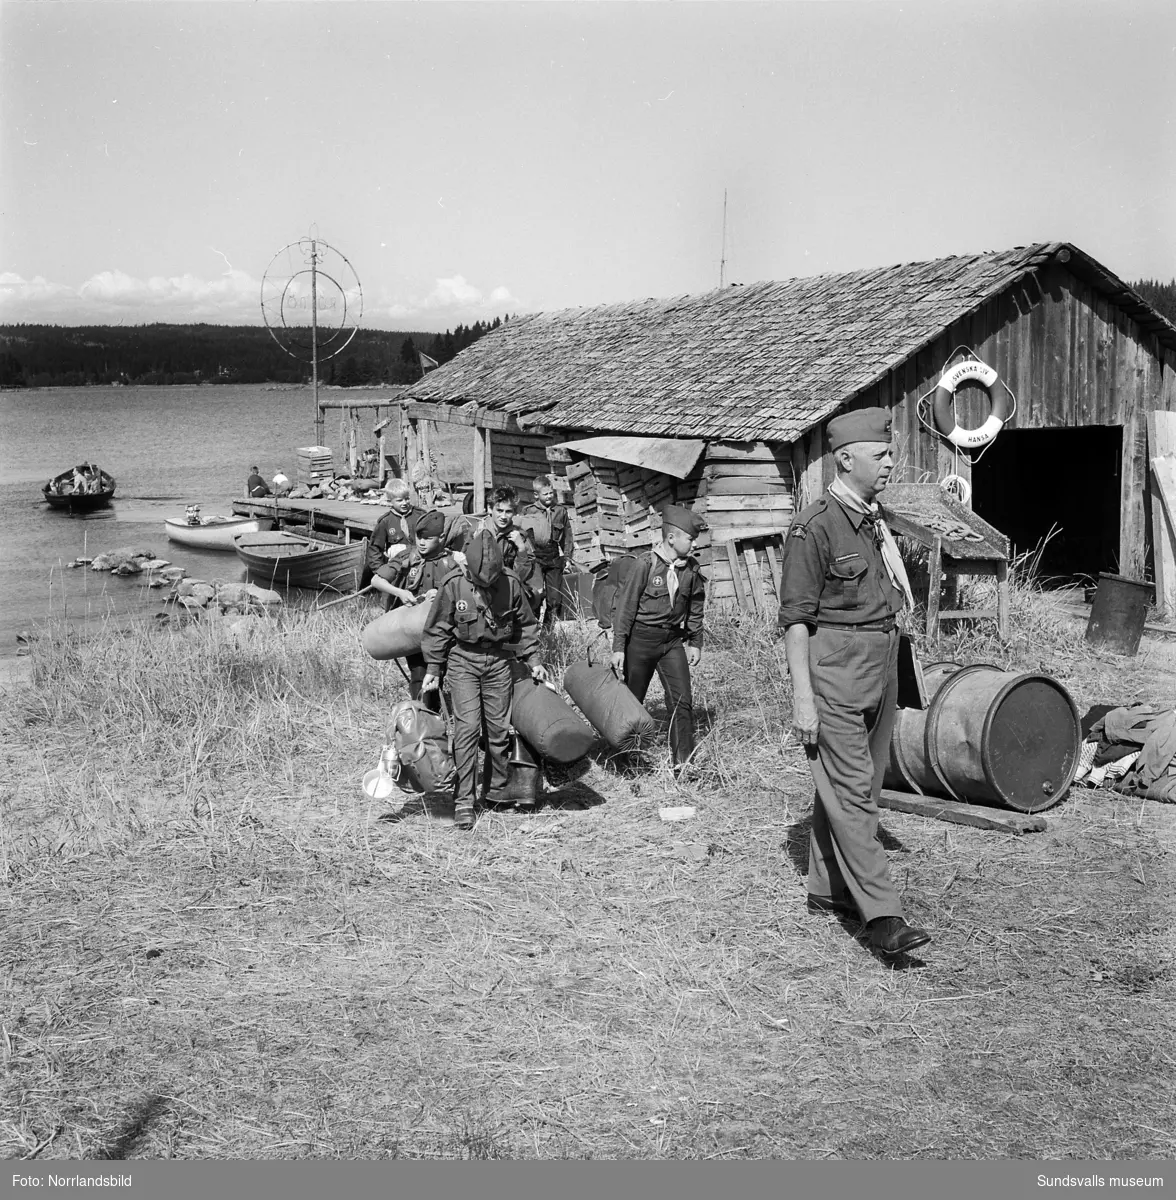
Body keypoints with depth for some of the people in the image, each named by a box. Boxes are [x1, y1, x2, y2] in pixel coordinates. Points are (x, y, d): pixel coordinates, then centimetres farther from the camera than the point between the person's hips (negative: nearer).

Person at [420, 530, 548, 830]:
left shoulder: (510, 583, -6)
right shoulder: (453, 585, -12)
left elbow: (525, 624, 9)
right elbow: (437, 630, -1)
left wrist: (533, 661, 6)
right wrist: (433, 669, -1)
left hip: (499, 660, 2)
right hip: (463, 660, -2)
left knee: (499, 729, 6)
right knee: (467, 727, -12)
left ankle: (499, 792, 22)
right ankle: (464, 800, -9)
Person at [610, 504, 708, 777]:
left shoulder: (692, 569, 0)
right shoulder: (646, 564, -14)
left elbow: (695, 608, 13)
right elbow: (625, 605, -10)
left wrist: (695, 642, 12)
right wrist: (618, 647, -10)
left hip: (673, 641, 4)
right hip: (640, 639, -3)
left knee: (682, 701, -6)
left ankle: (683, 763, 0)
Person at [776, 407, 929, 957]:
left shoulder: (877, 520, 13)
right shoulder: (814, 527, -12)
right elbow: (796, 617, -14)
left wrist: (892, 671, 22)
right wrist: (802, 697, -18)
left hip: (881, 664, 9)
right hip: (834, 669, -9)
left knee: (858, 784, 14)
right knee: (850, 791, -9)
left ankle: (827, 888, 26)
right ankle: (882, 915, -12)